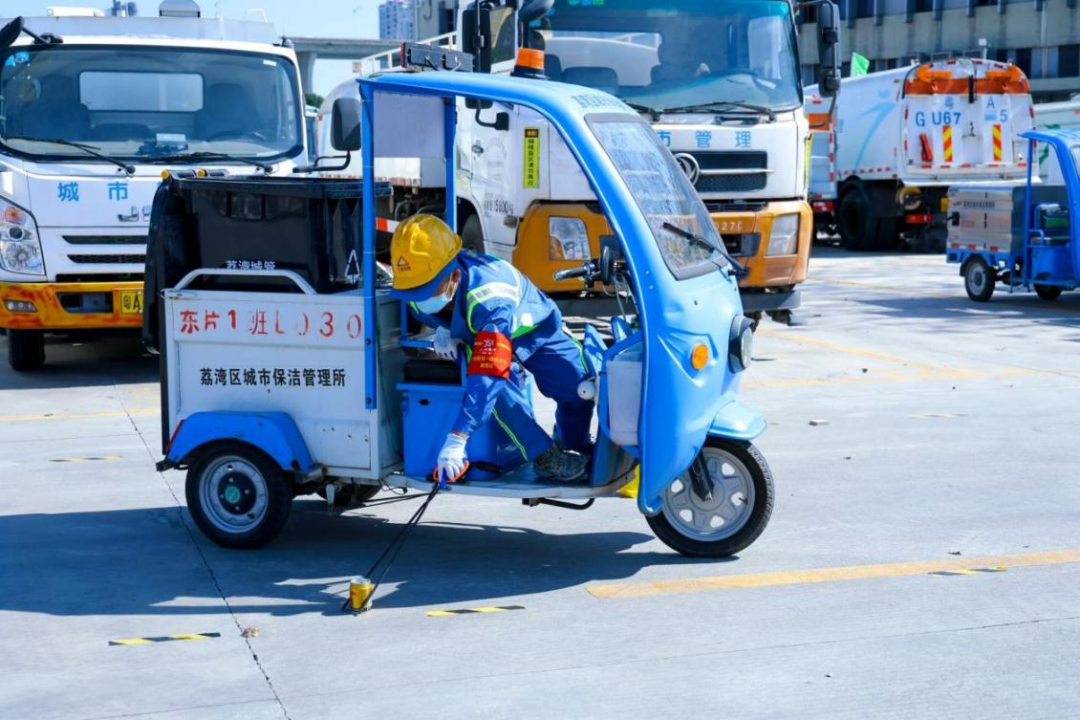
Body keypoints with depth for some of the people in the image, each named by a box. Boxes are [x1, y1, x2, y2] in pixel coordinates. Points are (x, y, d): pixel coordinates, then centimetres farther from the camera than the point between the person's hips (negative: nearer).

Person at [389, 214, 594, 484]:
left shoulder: (488, 298, -47)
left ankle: (576, 449, 18)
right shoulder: (417, 289, -27)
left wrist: (457, 440, -60)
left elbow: (487, 375, -55)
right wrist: (443, 330, -20)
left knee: (579, 386, -13)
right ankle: (544, 456, -17)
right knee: (499, 390, -30)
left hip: (534, 330, -3)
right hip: (478, 337, 3)